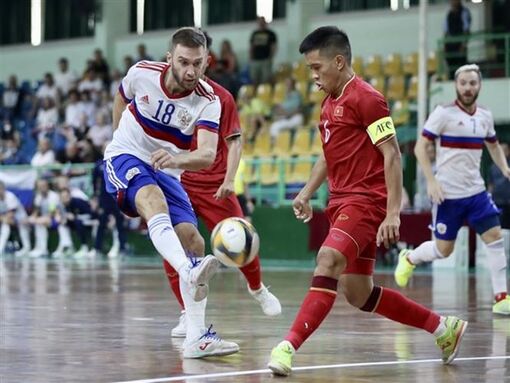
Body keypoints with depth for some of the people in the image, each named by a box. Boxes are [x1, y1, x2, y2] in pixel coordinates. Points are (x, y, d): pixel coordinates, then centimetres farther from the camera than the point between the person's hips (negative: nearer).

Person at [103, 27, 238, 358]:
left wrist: (178, 158, -50)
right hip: (125, 157, -3)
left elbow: (208, 155, -31)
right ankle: (189, 271, -63)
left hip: (168, 171, 3)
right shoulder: (142, 73, -13)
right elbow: (122, 98, 13)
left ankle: (196, 337, -8)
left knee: (192, 240, -11)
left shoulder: (208, 101, -15)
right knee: (153, 197, -35)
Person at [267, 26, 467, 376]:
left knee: (328, 260, -28)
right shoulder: (330, 105, 16)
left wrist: (393, 212, -20)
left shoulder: (365, 98, -11)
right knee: (358, 294, 9)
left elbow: (392, 154, -14)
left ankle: (290, 346, -34)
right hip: (343, 202, 10)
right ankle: (443, 327, 23)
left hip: (367, 201, -10)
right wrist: (306, 193, 17)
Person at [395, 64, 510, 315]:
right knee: (443, 250, 1)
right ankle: (409, 259, 33)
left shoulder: (485, 116, 7)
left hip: (476, 191, 5)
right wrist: (431, 180, -20)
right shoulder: (444, 113, -9)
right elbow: (420, 146, -10)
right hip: (448, 193, -5)